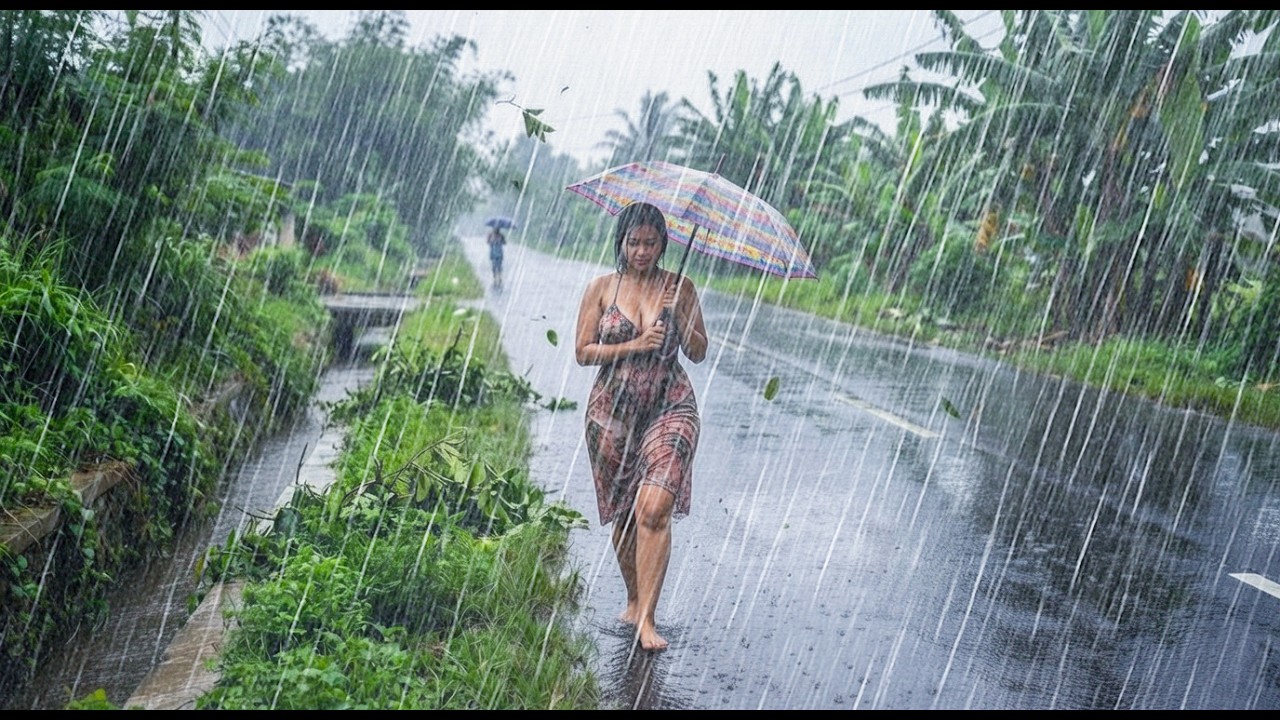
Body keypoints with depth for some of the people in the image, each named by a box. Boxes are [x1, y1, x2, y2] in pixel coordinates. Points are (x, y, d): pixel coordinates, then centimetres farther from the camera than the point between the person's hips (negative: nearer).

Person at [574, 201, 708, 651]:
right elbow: (583, 352, 0)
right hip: (613, 409, 1)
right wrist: (634, 345, -11)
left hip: (670, 407, -1)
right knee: (623, 514, 8)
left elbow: (698, 353, 5)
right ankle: (634, 599, 30)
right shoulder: (601, 288, 5)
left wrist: (679, 314, -10)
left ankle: (647, 619, -13)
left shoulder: (678, 288, 5)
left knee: (655, 508, -17)